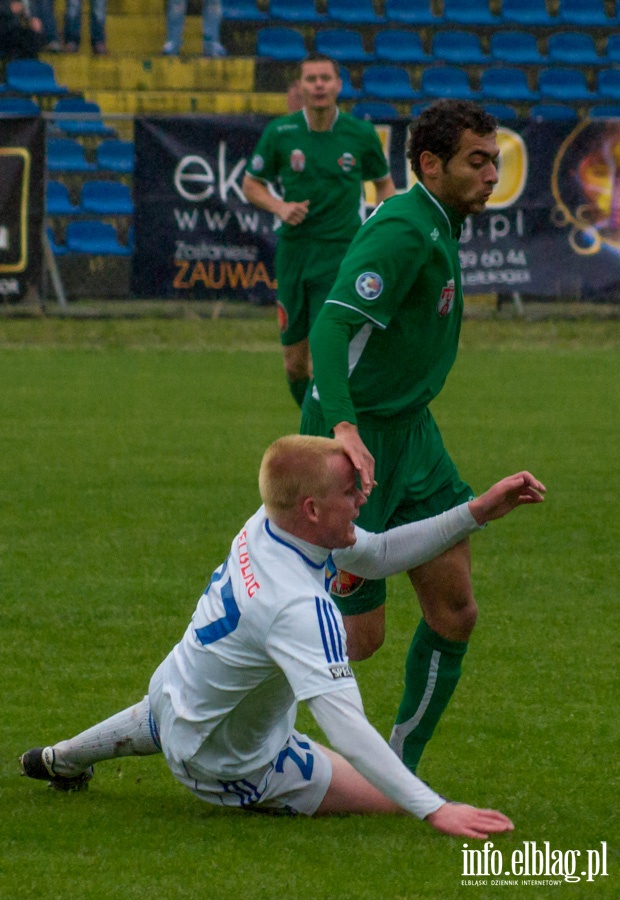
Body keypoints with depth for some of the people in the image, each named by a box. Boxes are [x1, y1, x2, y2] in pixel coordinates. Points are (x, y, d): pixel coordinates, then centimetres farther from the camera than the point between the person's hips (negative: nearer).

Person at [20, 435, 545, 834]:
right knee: (394, 802, -9)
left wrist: (477, 513, -11)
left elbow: (375, 555, -3)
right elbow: (346, 726, -47)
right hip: (225, 762, -8)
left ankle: (60, 761, 62)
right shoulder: (300, 607, -41)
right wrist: (435, 810, -51)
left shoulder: (268, 524, -17)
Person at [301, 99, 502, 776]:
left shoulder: (437, 226, 10)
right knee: (361, 633, -6)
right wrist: (343, 427, -45)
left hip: (409, 433, 9)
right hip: (356, 437, -9)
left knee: (454, 613, 6)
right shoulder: (404, 231, -21)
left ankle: (399, 768, 17)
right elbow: (332, 326, -32)